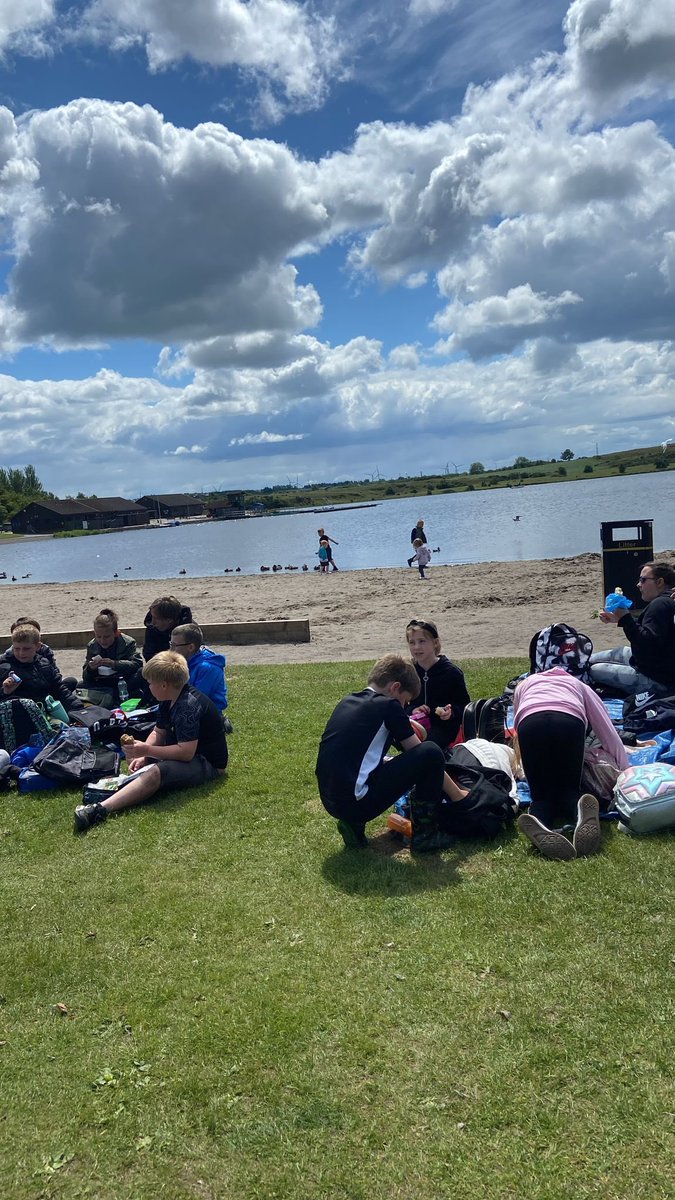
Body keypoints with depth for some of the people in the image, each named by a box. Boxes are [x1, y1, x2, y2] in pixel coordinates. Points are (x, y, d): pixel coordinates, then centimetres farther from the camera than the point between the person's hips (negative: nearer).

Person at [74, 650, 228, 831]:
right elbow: (158, 733, 11)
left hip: (208, 763, -11)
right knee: (133, 754, 15)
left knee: (155, 772, -37)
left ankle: (100, 810, -49)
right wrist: (143, 756, -8)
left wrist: (147, 750, -27)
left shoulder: (189, 706, -26)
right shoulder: (169, 700, 4)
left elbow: (186, 752, -31)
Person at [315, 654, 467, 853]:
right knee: (431, 753, -2)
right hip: (357, 802, -8)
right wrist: (458, 794, 16)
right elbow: (428, 757, 3)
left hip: (331, 802, 8)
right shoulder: (388, 705, -4)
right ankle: (424, 834, 8)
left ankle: (354, 823, 16)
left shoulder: (348, 702, 16)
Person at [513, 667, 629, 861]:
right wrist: (626, 773, 30)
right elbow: (608, 731, 31)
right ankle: (581, 816, -22)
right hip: (570, 721, 0)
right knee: (568, 789, 15)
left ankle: (538, 823, -27)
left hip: (530, 722, 0)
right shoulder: (579, 685, 39)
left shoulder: (524, 685, 42)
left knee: (542, 794, 10)